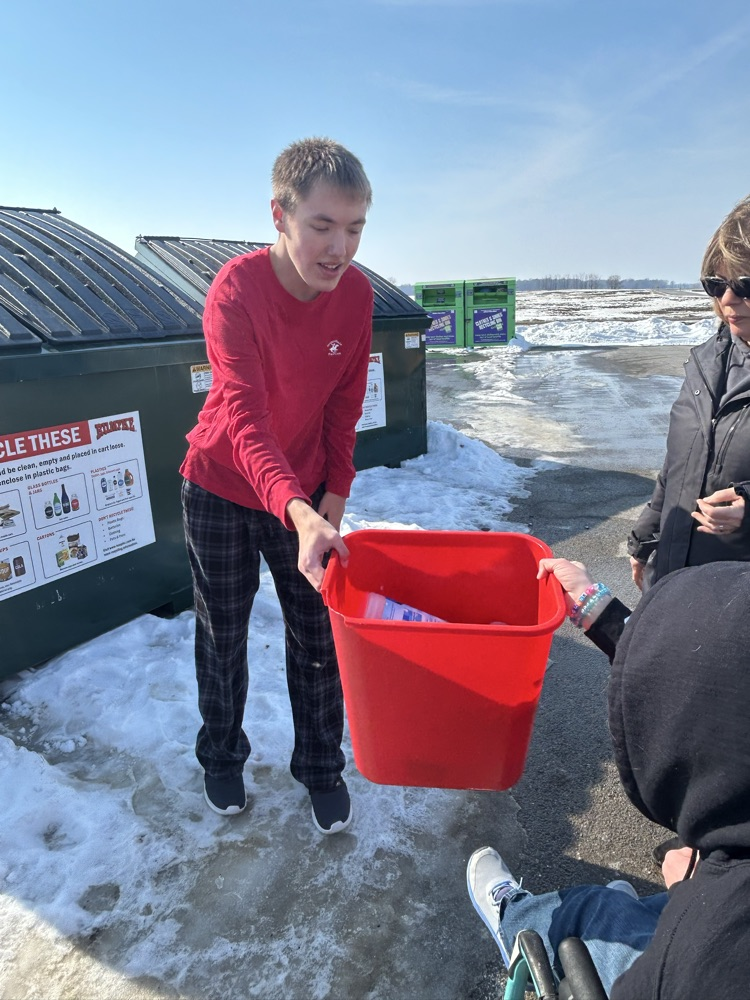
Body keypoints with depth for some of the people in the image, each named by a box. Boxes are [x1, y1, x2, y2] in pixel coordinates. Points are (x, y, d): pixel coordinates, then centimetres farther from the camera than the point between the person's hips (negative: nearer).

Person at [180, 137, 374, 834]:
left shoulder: (356, 294, -11)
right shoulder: (235, 292, -24)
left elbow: (343, 409, -3)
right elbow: (245, 419, -35)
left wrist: (333, 501, -6)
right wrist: (298, 513, -49)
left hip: (306, 495, 3)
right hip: (221, 489, -2)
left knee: (317, 639, 8)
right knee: (222, 638, 13)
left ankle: (321, 767, 31)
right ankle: (221, 757, 39)